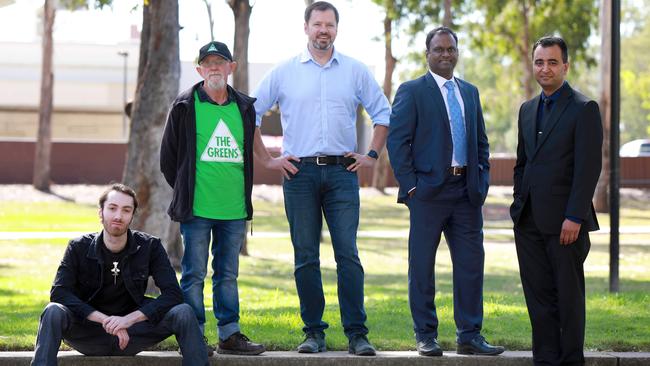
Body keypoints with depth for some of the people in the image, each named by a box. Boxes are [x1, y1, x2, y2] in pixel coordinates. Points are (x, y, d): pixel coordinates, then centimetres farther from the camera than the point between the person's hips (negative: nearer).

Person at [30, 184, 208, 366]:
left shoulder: (150, 246, -3)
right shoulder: (79, 248, -4)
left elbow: (173, 294, -11)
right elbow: (59, 293, -14)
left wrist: (128, 319, -23)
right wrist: (105, 320, -25)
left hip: (132, 333, 1)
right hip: (88, 334, -1)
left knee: (183, 313, -22)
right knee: (53, 312, -32)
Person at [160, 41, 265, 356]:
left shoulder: (244, 108, 10)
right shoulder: (185, 107, -1)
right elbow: (168, 158, 5)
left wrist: (242, 195, 13)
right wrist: (186, 192, 4)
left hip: (235, 210, 4)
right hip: (196, 209, -4)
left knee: (228, 274, 10)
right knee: (194, 275, 0)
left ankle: (229, 335, 17)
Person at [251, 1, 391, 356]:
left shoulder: (355, 71, 8)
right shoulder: (283, 72, 5)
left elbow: (383, 113, 16)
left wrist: (372, 155, 7)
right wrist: (267, 160, 4)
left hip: (342, 171, 0)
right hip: (299, 171, 0)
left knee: (348, 254, -6)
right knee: (305, 257, 2)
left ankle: (357, 333, -4)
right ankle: (313, 332, 10)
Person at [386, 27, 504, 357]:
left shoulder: (470, 92, 16)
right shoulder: (412, 91, -1)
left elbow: (481, 141, 20)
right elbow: (397, 140, -6)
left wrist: (482, 178, 8)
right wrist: (409, 185, -11)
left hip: (467, 191, 5)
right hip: (429, 190, -5)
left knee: (471, 264, 4)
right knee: (422, 266, 1)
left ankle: (469, 335, 11)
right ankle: (425, 336, 9)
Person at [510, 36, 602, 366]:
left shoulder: (583, 109, -7)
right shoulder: (528, 109, 15)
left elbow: (588, 168, -12)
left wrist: (574, 217, -17)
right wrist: (519, 208, 13)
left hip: (564, 221, -6)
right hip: (530, 221, 6)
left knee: (568, 293, 2)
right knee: (538, 294, 7)